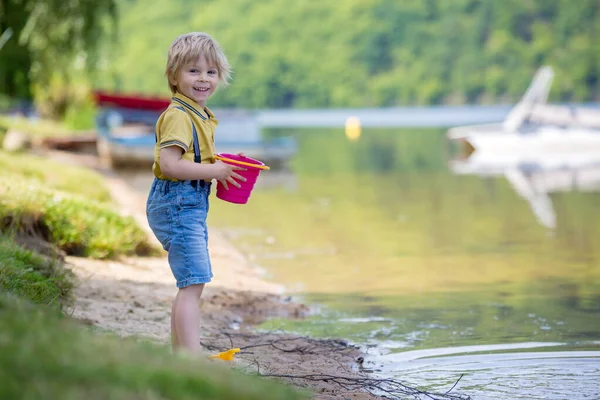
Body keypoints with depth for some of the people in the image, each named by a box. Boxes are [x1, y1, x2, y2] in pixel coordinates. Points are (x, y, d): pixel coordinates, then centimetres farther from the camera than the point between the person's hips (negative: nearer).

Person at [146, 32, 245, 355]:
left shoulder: (200, 115, 16)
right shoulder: (178, 116, -16)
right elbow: (169, 164, -26)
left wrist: (221, 169, 11)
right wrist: (214, 171, -20)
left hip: (191, 206, 11)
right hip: (176, 204, -11)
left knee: (190, 284, 17)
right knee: (194, 282, -16)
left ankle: (179, 352, 27)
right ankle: (192, 357, -18)